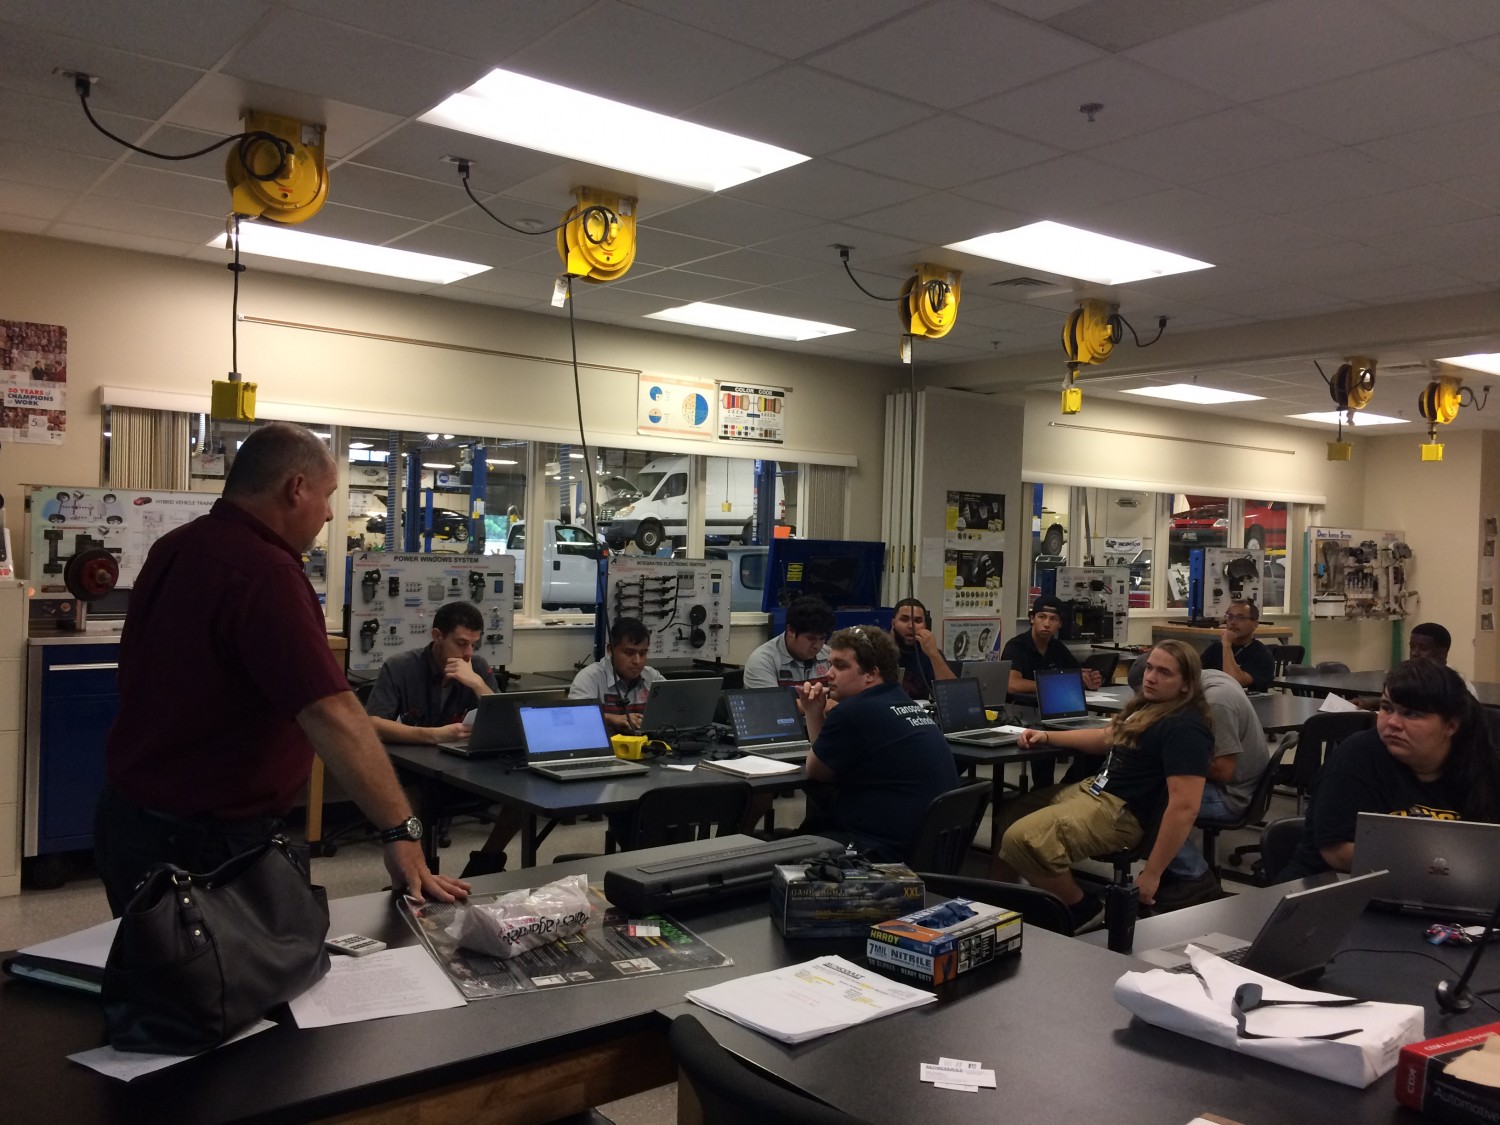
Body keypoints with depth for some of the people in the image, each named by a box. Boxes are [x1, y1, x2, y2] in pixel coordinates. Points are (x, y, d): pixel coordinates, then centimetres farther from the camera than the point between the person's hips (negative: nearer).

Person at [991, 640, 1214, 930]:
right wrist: (1046, 737, 17)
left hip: (1120, 811, -10)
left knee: (1021, 839, -25)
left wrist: (1152, 874, -26)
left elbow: (1185, 806, -25)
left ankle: (1084, 909, -4)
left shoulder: (1184, 728, -19)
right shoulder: (1149, 705, 11)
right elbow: (1105, 738, 27)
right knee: (1008, 815, 16)